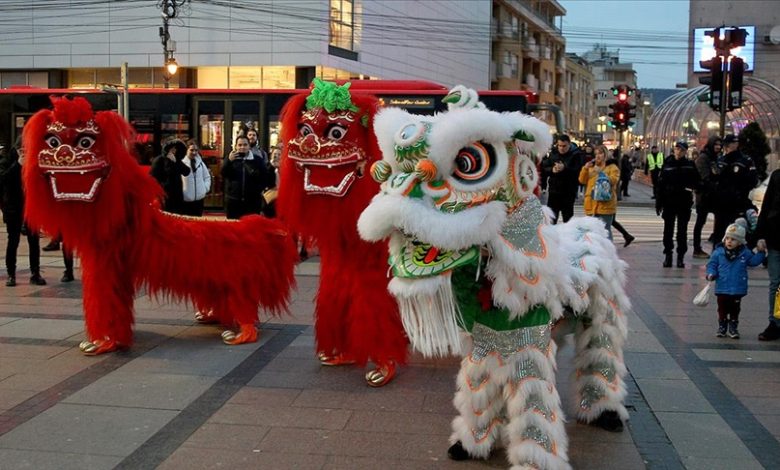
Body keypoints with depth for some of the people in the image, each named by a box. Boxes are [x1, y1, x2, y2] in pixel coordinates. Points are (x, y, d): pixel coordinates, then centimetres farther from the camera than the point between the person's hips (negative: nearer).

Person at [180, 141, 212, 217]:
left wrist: (205, 188, 6)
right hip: (186, 198, -5)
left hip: (199, 197, 5)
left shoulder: (200, 163, 7)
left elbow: (207, 177, 17)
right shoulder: (182, 162, -11)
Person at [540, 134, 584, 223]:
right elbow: (544, 169, 4)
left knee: (568, 218, 7)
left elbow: (579, 172, -17)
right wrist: (552, 170, -17)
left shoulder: (576, 155, -6)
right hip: (553, 190, 3)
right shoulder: (553, 153, 6)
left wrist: (564, 168, -29)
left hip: (568, 193, -3)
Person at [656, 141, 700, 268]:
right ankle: (668, 254, 15)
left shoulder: (690, 165, 1)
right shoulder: (667, 164, 1)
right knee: (668, 229, 6)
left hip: (684, 202, -1)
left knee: (682, 230, 4)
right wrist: (658, 203, -2)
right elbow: (660, 184, 1)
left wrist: (690, 187, -17)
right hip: (669, 201, 1)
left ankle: (681, 256, 10)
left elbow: (696, 182, 5)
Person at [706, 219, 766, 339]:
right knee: (722, 309, 8)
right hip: (722, 289, -1)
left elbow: (754, 261, 10)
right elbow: (712, 264, 0)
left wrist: (761, 252, -3)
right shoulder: (718, 252, -6)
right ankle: (722, 326, 20)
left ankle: (733, 327, 21)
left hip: (737, 289, 1)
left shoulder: (745, 253, -1)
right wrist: (711, 274, -16)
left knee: (734, 309, 10)